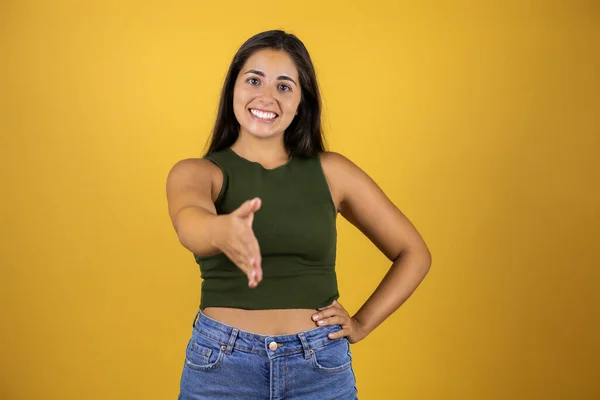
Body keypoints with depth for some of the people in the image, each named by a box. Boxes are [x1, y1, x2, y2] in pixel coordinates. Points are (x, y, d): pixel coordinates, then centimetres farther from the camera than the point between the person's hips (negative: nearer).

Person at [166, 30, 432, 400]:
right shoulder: (197, 172, -3)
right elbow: (189, 221, -27)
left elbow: (414, 253, 6)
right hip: (222, 363, 0)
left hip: (321, 367, 1)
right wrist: (221, 230, -48)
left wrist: (361, 324, -2)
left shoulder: (330, 170, 0)